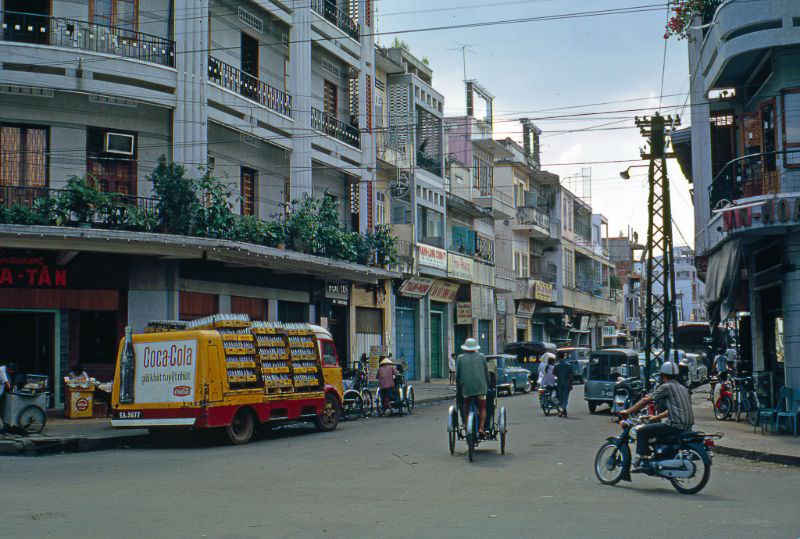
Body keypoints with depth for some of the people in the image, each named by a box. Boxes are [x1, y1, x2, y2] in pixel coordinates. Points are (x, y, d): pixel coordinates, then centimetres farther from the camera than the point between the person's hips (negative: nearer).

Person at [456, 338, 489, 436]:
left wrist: (458, 387, 19)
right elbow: (487, 373, 12)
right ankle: (481, 428, -7)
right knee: (482, 408, 9)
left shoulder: (460, 358, 9)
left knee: (466, 405, 23)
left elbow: (457, 375, 8)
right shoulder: (481, 357, 11)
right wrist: (487, 385, 23)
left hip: (466, 387, 0)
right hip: (481, 386, 0)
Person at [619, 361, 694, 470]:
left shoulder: (666, 387, -6)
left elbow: (646, 401, -6)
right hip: (687, 427, 9)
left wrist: (628, 411, 1)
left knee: (642, 431, -4)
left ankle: (643, 458, -6)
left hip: (676, 426, -9)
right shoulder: (682, 388, 20)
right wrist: (656, 417, 35)